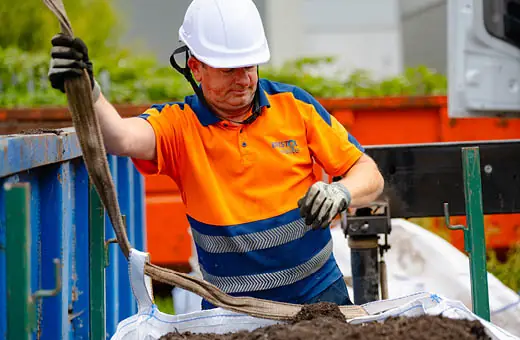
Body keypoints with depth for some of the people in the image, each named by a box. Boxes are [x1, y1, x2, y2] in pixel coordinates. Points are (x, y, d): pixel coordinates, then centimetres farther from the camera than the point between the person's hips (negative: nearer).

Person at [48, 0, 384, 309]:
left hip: (318, 292, 0)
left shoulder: (293, 104, 2)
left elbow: (369, 174, 5)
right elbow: (122, 138, -25)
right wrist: (88, 92, -43)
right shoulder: (178, 124, -2)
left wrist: (341, 192, -17)